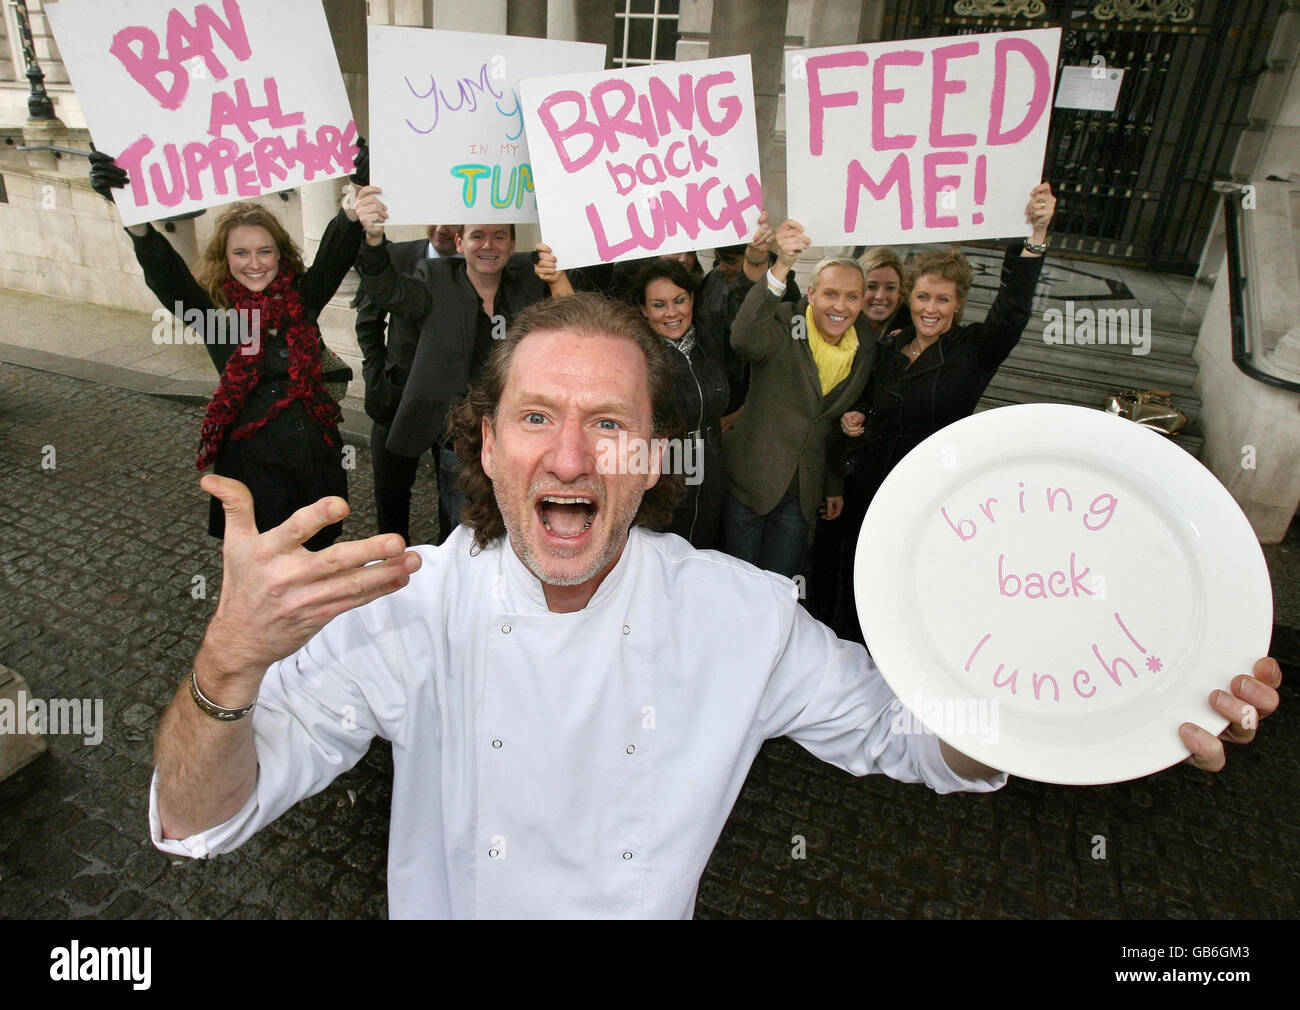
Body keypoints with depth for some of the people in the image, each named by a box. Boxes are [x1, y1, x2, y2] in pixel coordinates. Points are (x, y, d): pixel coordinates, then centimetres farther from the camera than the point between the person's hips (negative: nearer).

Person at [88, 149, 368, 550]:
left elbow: (337, 252, -16)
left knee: (318, 549, 18)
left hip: (317, 454, 2)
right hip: (252, 462, -1)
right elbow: (164, 272, -20)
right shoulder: (213, 310, -4)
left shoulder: (302, 299, -1)